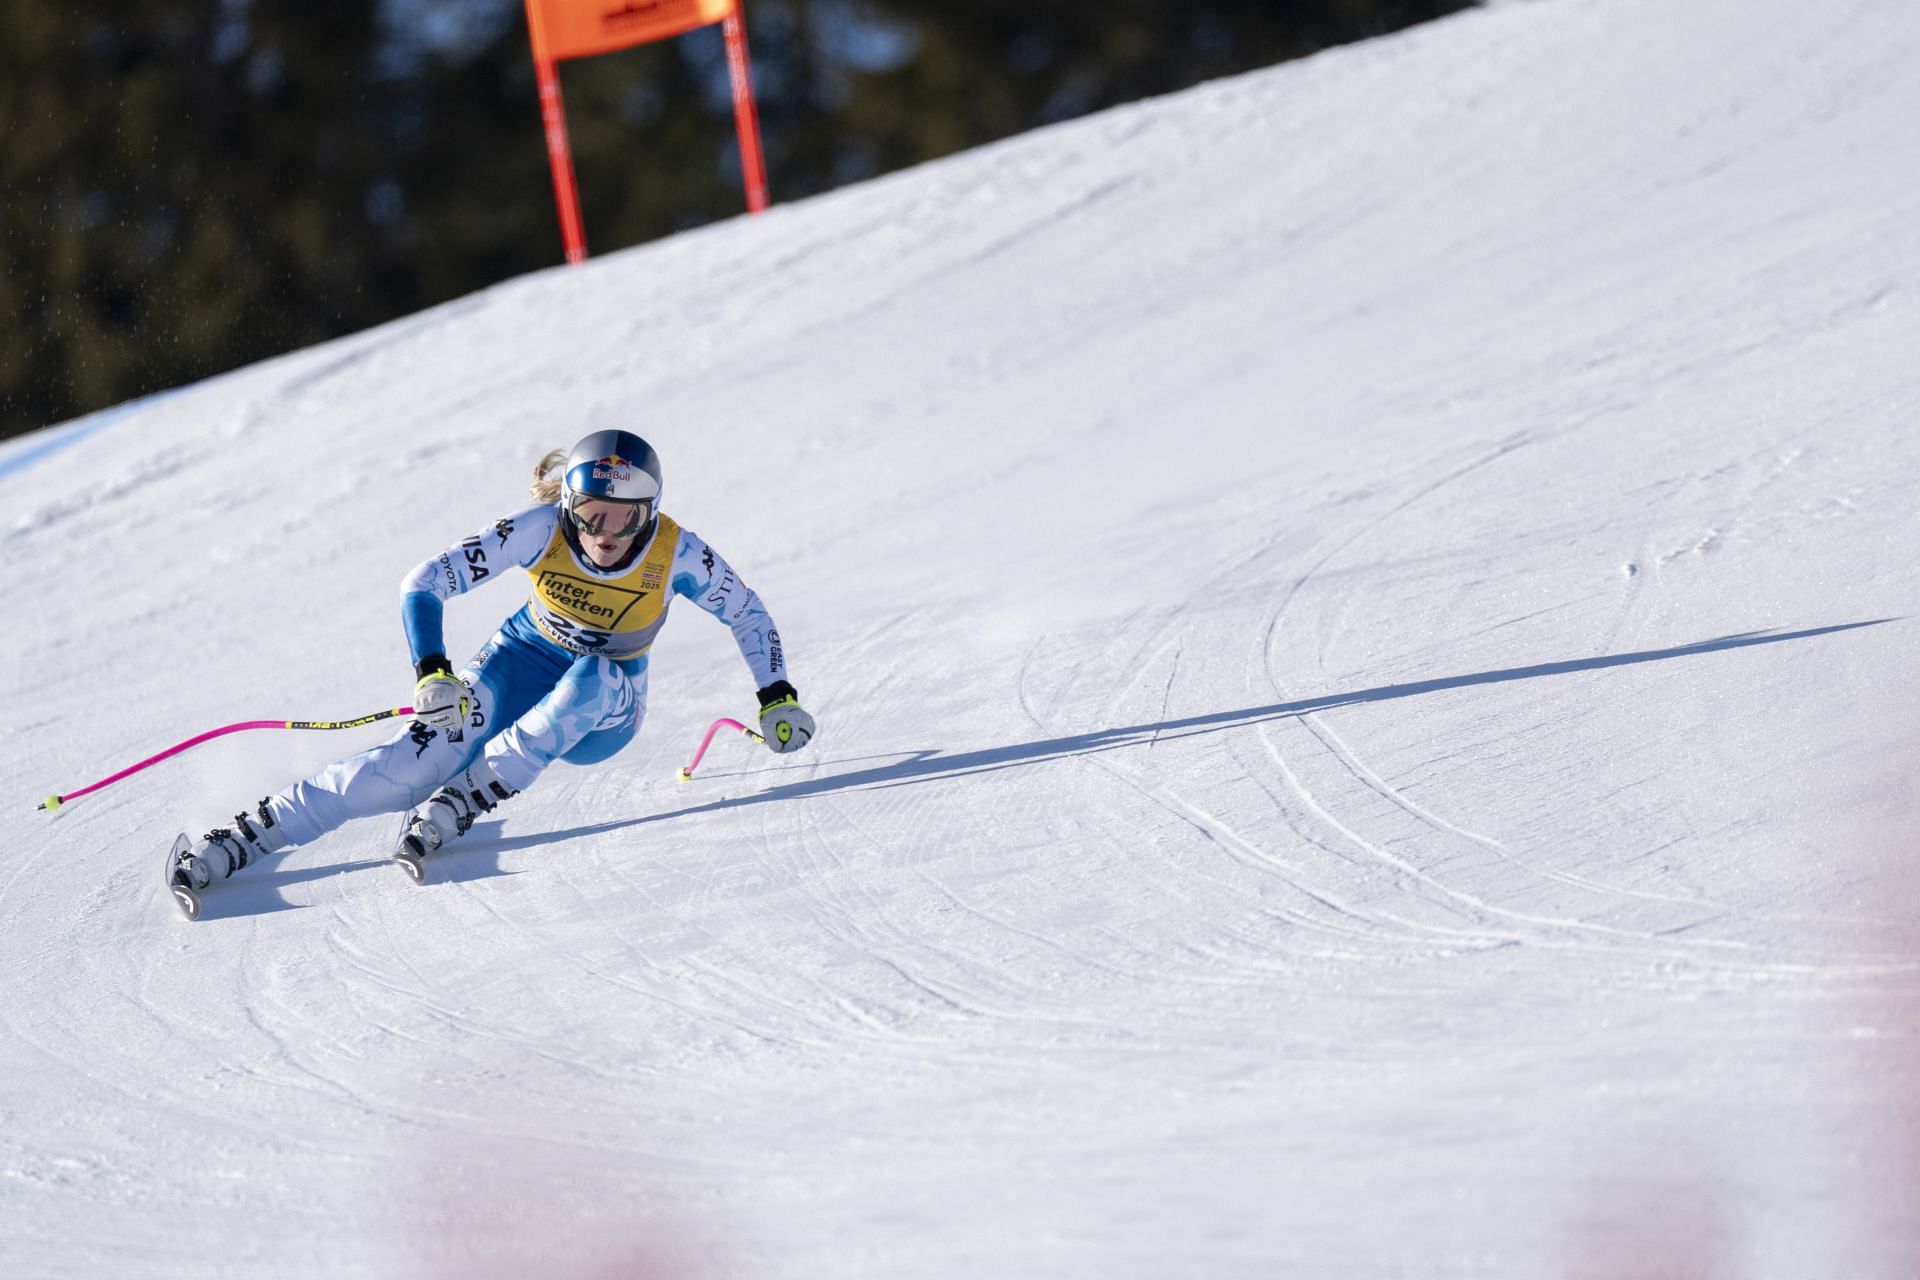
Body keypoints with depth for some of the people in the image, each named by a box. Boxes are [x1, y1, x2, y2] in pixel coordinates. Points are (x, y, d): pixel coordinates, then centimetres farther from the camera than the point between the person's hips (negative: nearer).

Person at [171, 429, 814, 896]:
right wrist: (433, 674, -36)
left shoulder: (677, 554, -22)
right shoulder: (541, 528, -23)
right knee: (427, 756, -27)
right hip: (526, 664, -1)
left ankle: (463, 800, -35)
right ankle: (244, 837, -29)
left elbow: (747, 612, -2)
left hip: (606, 710, 1)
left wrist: (778, 698, -7)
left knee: (591, 679, -38)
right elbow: (423, 586, -22)